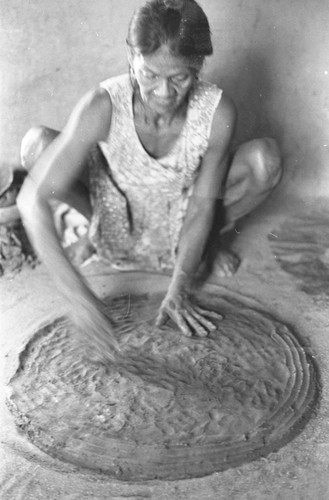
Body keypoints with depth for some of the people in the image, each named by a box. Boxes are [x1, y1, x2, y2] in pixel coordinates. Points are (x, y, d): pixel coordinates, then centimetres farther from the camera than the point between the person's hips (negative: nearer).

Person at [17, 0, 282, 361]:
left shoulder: (217, 112, -27)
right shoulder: (102, 107, -32)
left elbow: (203, 204, -17)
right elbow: (33, 199, -34)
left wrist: (178, 292, -20)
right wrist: (77, 295, -41)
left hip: (180, 224, 1)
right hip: (119, 222, 0)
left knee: (266, 159, -24)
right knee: (36, 144, -25)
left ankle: (205, 240, 6)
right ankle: (98, 220, 6)